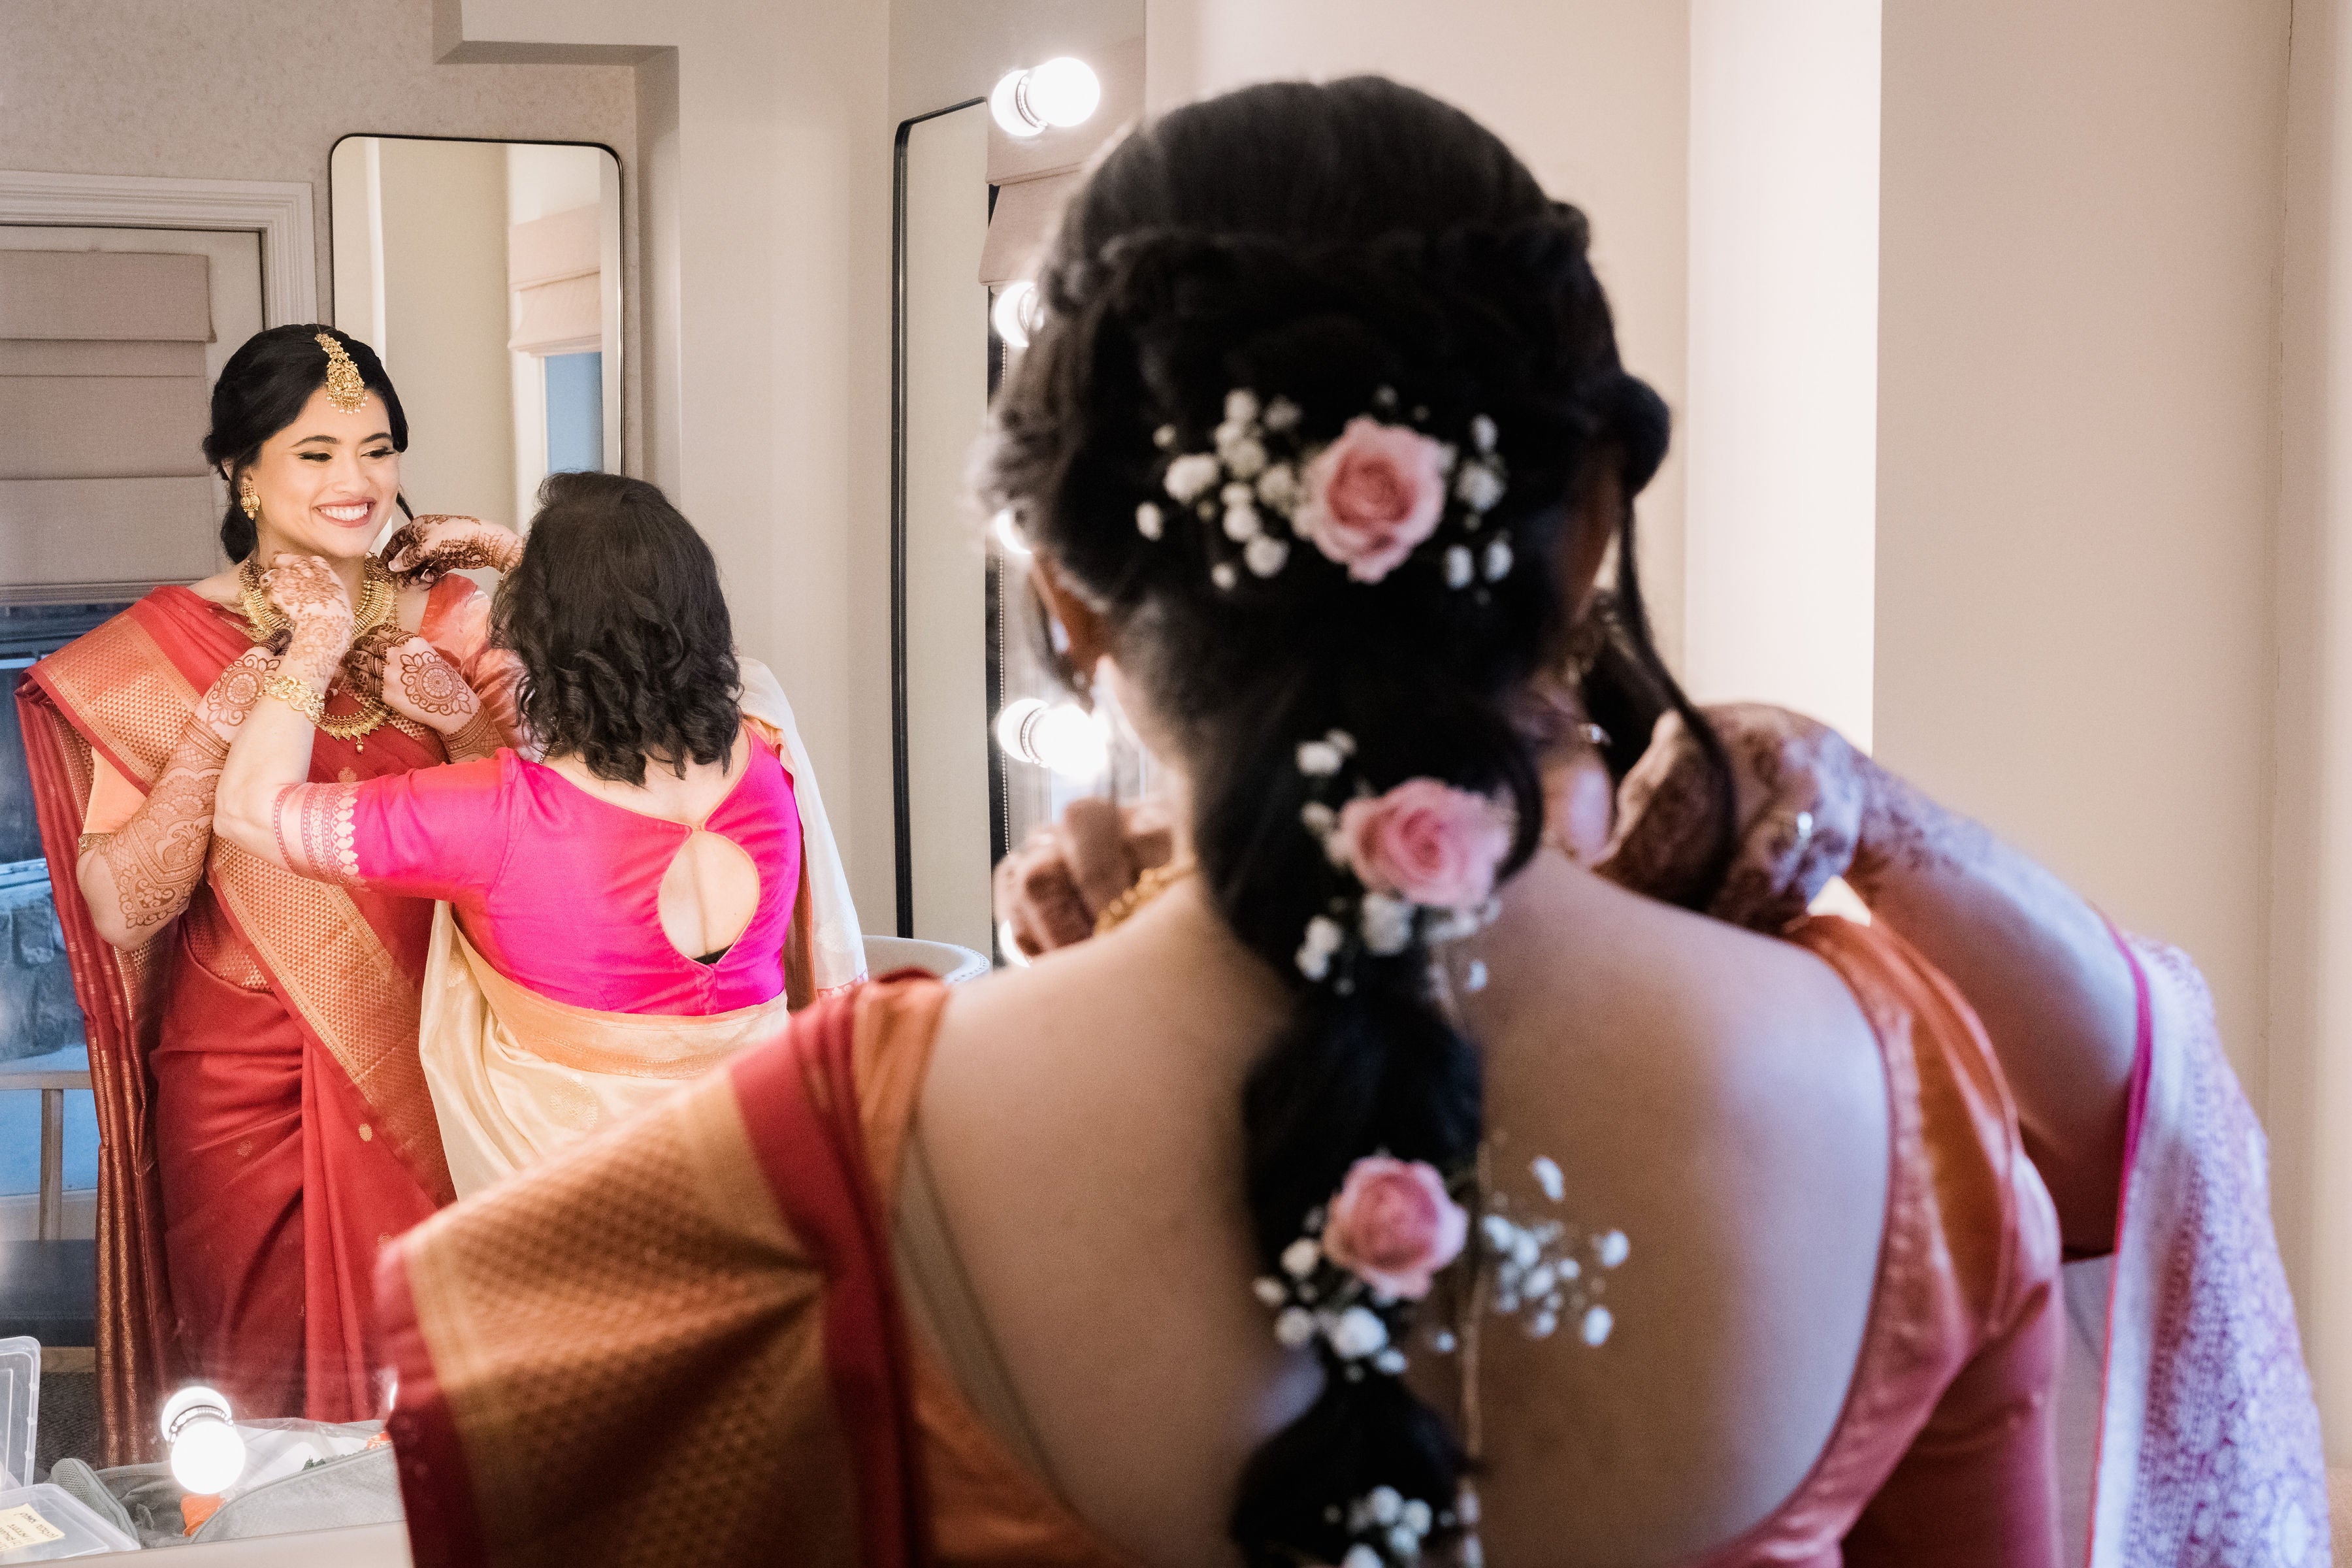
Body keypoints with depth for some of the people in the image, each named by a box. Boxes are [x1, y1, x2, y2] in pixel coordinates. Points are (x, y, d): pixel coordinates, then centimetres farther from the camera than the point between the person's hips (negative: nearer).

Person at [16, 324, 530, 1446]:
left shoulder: (450, 624, 5)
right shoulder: (161, 649, -2)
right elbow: (122, 907, -10)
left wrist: (432, 695, -12)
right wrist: (236, 709, -16)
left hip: (427, 1070, 2)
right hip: (247, 1089, -2)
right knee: (268, 1397, 6)